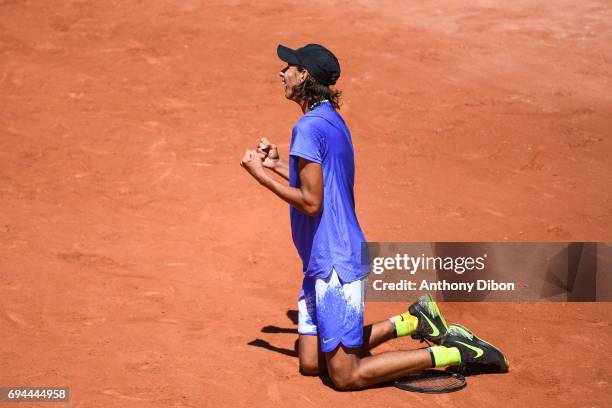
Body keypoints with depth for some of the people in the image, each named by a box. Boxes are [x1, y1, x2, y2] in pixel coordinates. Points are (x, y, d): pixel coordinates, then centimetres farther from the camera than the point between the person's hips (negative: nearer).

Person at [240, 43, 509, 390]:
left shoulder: (309, 127, -17)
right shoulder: (332, 120, 14)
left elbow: (311, 202, -21)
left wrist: (262, 176, -13)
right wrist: (279, 165, 18)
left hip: (335, 264, -10)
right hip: (324, 261, 10)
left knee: (346, 376, -4)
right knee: (311, 363, 15)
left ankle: (453, 353, -1)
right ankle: (411, 322, 18)